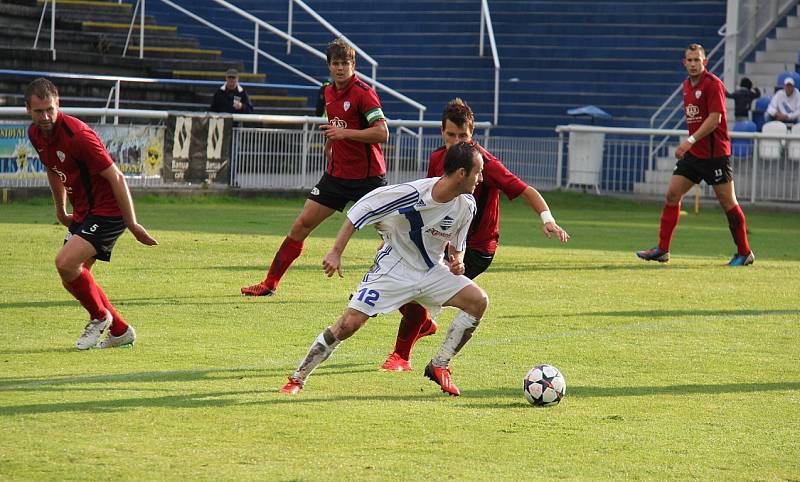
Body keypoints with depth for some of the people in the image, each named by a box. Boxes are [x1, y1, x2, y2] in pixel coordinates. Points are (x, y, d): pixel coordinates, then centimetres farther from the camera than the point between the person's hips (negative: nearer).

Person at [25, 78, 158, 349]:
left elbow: (116, 177, -23)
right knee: (72, 278, 8)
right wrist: (61, 211, 27)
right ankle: (120, 332, 22)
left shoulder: (76, 135, -25)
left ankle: (99, 317, 4)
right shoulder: (35, 134, 0)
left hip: (108, 210, -9)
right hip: (83, 212, 9)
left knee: (65, 263, -22)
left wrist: (132, 225, -22)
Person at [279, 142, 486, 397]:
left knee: (478, 300, -13)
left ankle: (439, 366, 0)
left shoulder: (466, 205, -7)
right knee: (349, 323, -15)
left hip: (431, 272, 5)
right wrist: (336, 252, -18)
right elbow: (359, 211, -16)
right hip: (393, 269, -5)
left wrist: (457, 260, -12)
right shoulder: (411, 194, -26)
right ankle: (297, 379, -2)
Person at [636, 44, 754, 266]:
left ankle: (744, 253, 8)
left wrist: (690, 141, -24)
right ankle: (662, 249, 3)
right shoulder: (687, 85, 12)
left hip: (715, 154, -8)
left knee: (728, 202, -2)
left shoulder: (713, 84, -12)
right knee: (672, 194, 0)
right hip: (693, 154, 8)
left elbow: (715, 119, -20)